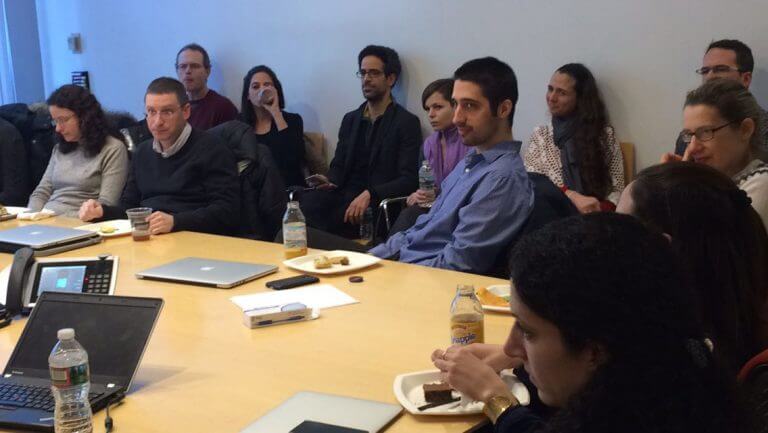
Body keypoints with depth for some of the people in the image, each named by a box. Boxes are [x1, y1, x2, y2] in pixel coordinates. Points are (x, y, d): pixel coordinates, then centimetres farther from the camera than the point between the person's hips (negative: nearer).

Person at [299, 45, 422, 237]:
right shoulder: (350, 119, 20)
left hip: (377, 204, -5)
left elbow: (408, 180, -8)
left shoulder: (407, 123, 1)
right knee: (305, 203, -28)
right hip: (344, 195, 5)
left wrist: (369, 194, -22)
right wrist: (331, 181, -5)